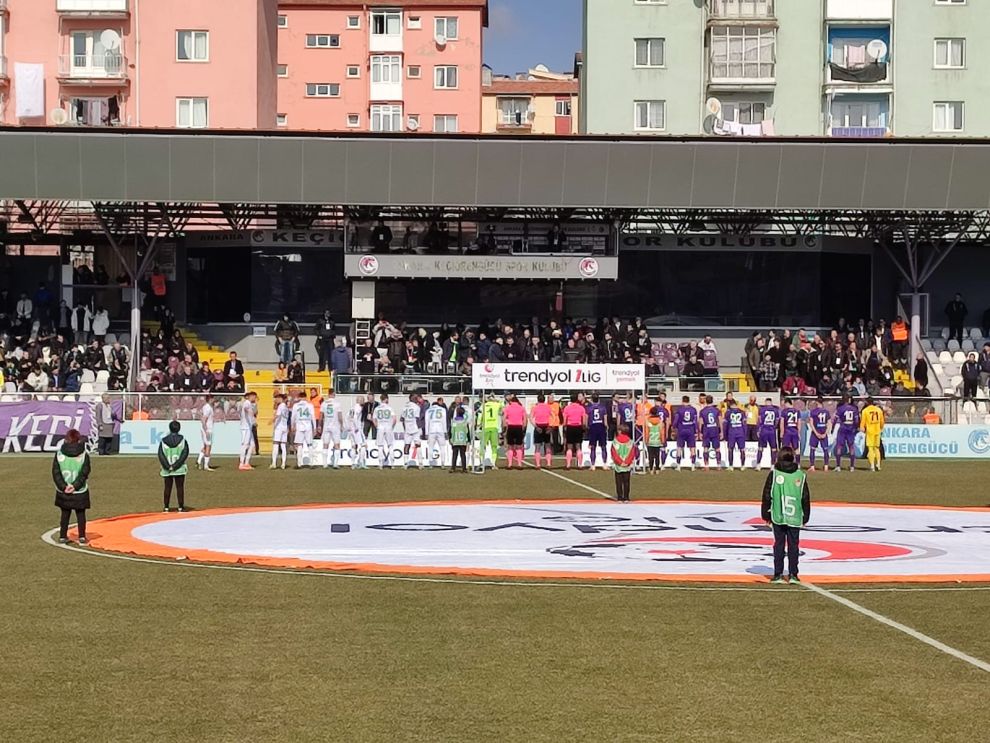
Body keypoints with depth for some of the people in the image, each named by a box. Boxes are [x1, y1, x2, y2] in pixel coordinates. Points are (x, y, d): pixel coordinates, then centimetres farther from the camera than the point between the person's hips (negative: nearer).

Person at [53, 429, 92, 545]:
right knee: (81, 514, 11)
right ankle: (82, 537, 12)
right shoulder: (84, 455, -9)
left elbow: (55, 473, -8)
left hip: (63, 492, 1)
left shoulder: (59, 454, -6)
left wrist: (63, 486, -10)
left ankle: (63, 536, 15)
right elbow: (84, 474, -14)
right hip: (80, 492, -1)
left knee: (65, 514, 14)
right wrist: (75, 486, -14)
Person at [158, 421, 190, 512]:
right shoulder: (182, 440, -3)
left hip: (167, 470, 1)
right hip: (179, 469, -1)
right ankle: (181, 507, 3)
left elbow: (160, 455, -7)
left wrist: (168, 466, -9)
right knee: (180, 488, 3)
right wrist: (175, 466, -11)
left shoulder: (164, 441, -1)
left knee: (167, 488, 9)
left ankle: (166, 508, 11)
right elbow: (185, 454, -11)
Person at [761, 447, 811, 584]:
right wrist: (805, 517, 16)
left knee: (779, 544, 5)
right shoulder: (800, 475, 3)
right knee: (793, 545, 6)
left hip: (777, 517, -1)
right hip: (795, 517, 1)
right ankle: (793, 574, 4)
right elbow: (806, 497, 8)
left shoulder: (774, 474, -1)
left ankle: (778, 574, 4)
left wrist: (766, 515, 9)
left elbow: (767, 495, 1)